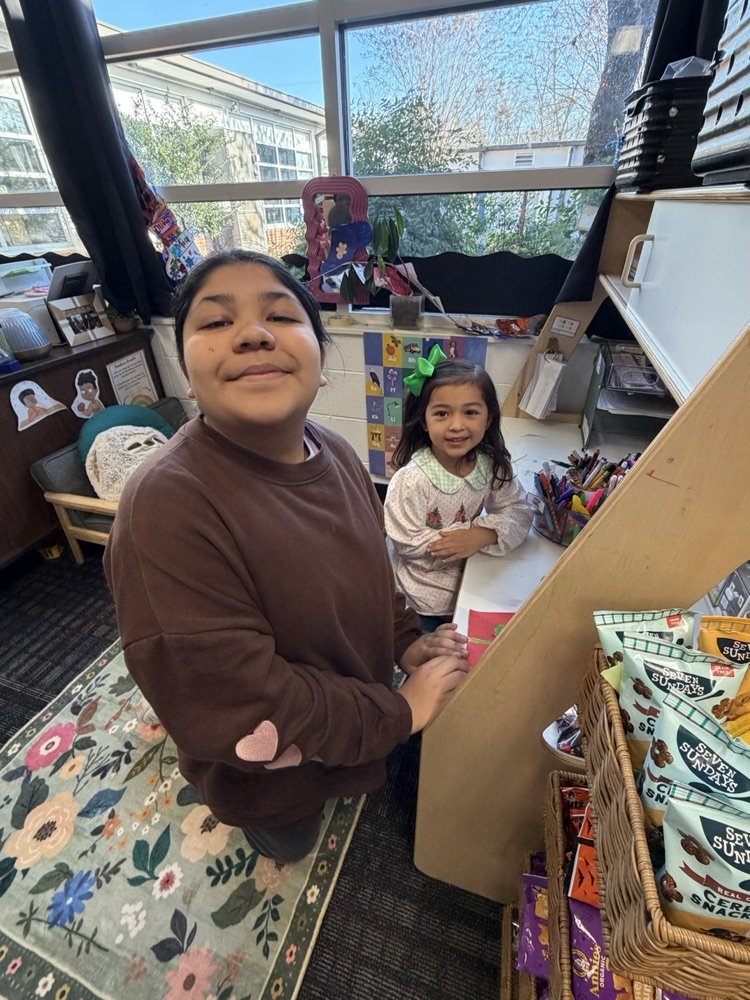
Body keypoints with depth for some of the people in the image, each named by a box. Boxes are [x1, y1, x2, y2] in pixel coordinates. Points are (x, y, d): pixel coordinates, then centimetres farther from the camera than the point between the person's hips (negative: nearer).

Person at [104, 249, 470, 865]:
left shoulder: (334, 454, -14)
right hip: (271, 769, -4)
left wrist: (406, 641, -10)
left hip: (360, 710, 5)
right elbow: (241, 709, -34)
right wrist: (400, 712, -24)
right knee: (291, 847, 32)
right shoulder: (167, 508, -38)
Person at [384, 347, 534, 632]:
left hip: (468, 584, 5)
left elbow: (519, 511, -7)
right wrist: (468, 533, -24)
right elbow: (407, 542, -24)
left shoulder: (492, 466, -13)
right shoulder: (411, 480, -29)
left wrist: (482, 535, -25)